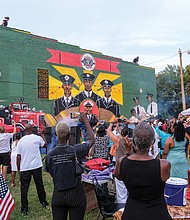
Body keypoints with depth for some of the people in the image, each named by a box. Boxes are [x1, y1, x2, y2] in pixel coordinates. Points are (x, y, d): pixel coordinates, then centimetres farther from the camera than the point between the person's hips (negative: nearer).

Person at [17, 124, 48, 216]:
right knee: (39, 185, 15)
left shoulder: (21, 141, -4)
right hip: (36, 166, 0)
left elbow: (18, 157, -3)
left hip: (24, 168, 0)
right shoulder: (37, 138, -6)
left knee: (24, 188, 8)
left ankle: (24, 208, 11)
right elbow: (44, 144, 15)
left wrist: (18, 168, 8)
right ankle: (43, 202, 30)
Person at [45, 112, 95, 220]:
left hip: (58, 195, 3)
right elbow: (91, 139, -1)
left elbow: (51, 173, 3)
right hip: (76, 195, -2)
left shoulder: (50, 154, -9)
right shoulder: (75, 150, -16)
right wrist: (86, 121, 7)